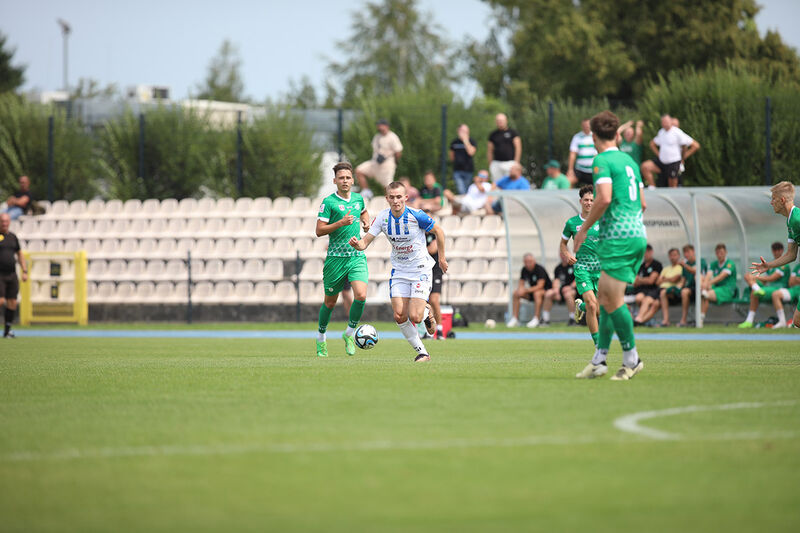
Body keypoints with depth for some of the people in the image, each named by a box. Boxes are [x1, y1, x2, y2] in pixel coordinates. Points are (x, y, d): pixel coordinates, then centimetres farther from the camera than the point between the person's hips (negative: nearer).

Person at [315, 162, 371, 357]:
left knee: (361, 295, -18)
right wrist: (341, 222, -21)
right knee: (330, 301, 8)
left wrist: (366, 222, 11)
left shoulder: (358, 199, 8)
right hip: (335, 258, -3)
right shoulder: (329, 202, -7)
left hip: (357, 256, 3)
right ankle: (321, 337, 31)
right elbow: (319, 231, -10)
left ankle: (349, 333, 3)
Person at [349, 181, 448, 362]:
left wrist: (442, 258, 3)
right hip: (399, 271, 4)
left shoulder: (416, 215, -18)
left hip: (421, 269, -4)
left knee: (414, 317, -15)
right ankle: (422, 352, 10)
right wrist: (357, 244, -32)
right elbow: (366, 242, -9)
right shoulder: (382, 218, -8)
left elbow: (438, 231, -3)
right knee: (400, 316, -7)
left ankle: (427, 311, 23)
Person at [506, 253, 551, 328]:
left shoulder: (540, 269, -20)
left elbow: (540, 286, -28)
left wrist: (526, 290, -34)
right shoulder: (524, 270, 0)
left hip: (546, 290, -7)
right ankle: (515, 319, -11)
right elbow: (521, 284, 4)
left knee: (537, 293, -39)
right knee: (516, 293, -10)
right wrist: (520, 290, -21)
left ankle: (536, 319, -39)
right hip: (532, 290, 7)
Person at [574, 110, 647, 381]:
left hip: (617, 237, -9)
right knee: (605, 296, 11)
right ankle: (599, 360, 10)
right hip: (637, 234, 9)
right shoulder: (629, 161, 17)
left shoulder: (602, 160, -8)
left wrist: (584, 228, -11)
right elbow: (642, 203, 21)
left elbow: (604, 198, -20)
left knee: (612, 299, -6)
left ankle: (631, 358, -3)